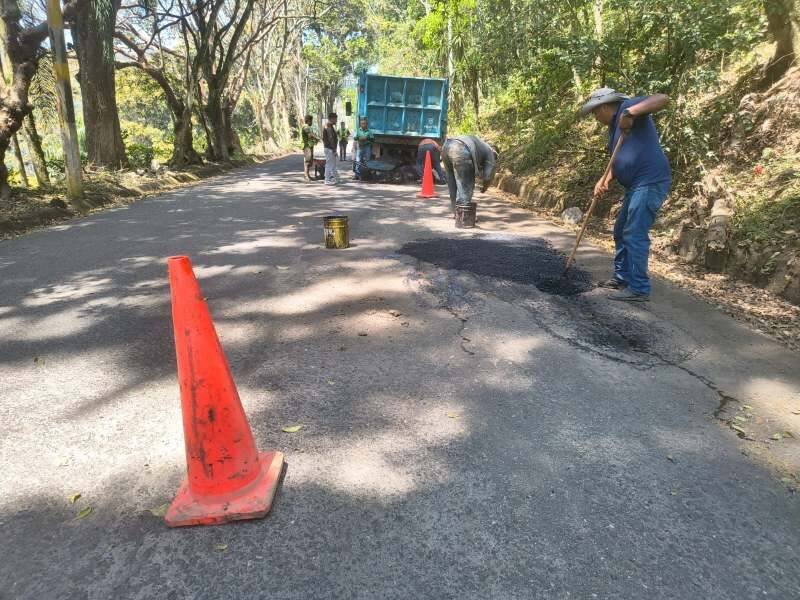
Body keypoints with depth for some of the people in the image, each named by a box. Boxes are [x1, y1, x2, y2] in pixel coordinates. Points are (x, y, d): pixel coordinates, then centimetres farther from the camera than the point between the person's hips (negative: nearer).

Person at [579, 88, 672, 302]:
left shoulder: (627, 106, -4)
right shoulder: (614, 126, 22)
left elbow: (663, 99, -19)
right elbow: (619, 160, 20)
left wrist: (631, 112, -31)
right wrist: (605, 180, 3)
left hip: (650, 183, -10)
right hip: (636, 185, 10)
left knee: (635, 235, -9)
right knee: (621, 231, 17)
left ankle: (639, 289, -3)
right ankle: (622, 277, 28)